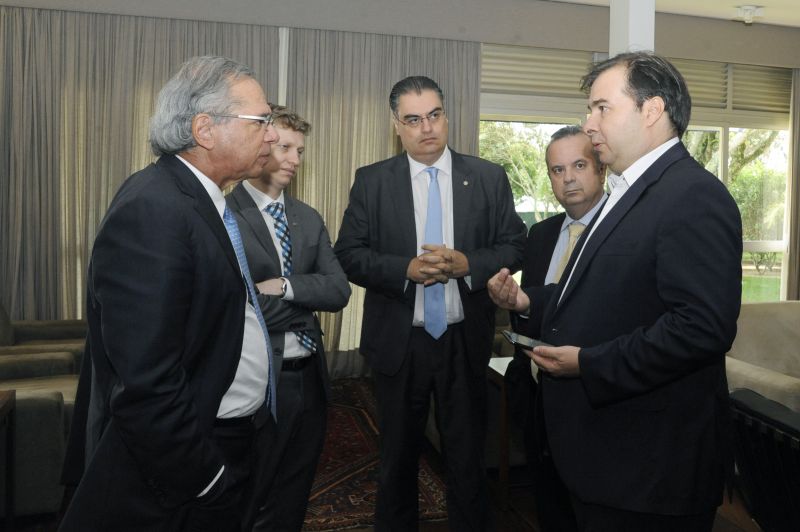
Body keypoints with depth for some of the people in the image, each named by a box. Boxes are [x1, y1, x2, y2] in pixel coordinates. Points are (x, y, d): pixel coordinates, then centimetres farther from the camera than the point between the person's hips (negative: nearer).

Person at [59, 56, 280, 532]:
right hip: (182, 475, -9)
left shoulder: (200, 200, 6)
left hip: (228, 451, 9)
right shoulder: (151, 211, -24)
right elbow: (146, 386, -28)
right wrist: (206, 481, -16)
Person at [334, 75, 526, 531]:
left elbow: (514, 247, 0)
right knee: (398, 460, 17)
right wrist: (406, 268, -19)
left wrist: (466, 264, -17)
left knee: (468, 460, 14)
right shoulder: (372, 181, 0)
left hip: (465, 340, 0)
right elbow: (349, 255, -4)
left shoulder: (489, 178, 1)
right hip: (399, 341, 0)